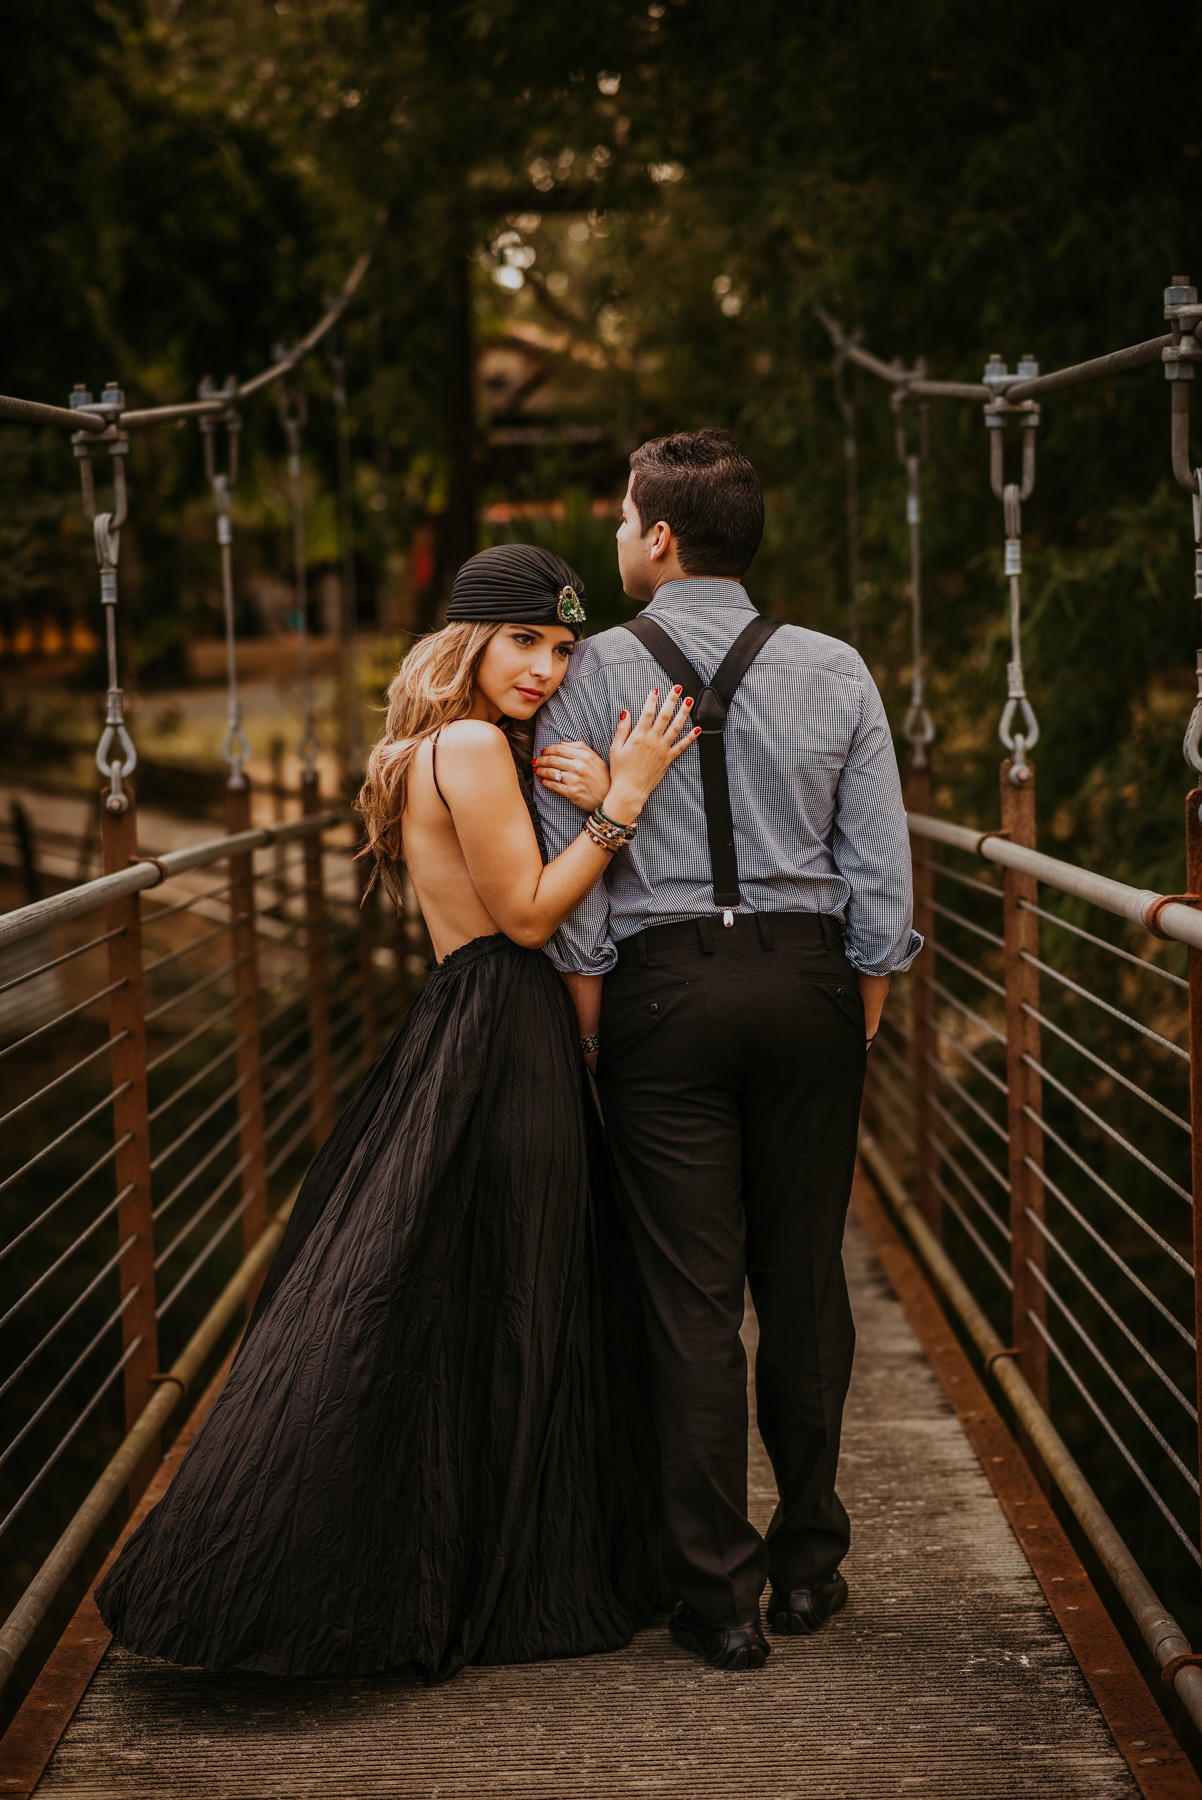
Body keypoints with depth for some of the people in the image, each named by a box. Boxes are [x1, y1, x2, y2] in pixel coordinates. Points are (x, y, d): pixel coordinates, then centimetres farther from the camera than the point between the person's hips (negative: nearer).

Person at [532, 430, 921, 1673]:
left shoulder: (594, 674, -3)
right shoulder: (835, 672, 4)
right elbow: (881, 870, 3)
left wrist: (592, 1030, 4)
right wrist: (862, 1012, 13)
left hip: (663, 986, -2)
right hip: (808, 978, 2)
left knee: (692, 1296, 1)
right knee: (805, 1283, 11)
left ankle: (719, 1596, 6)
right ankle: (809, 1564, 21)